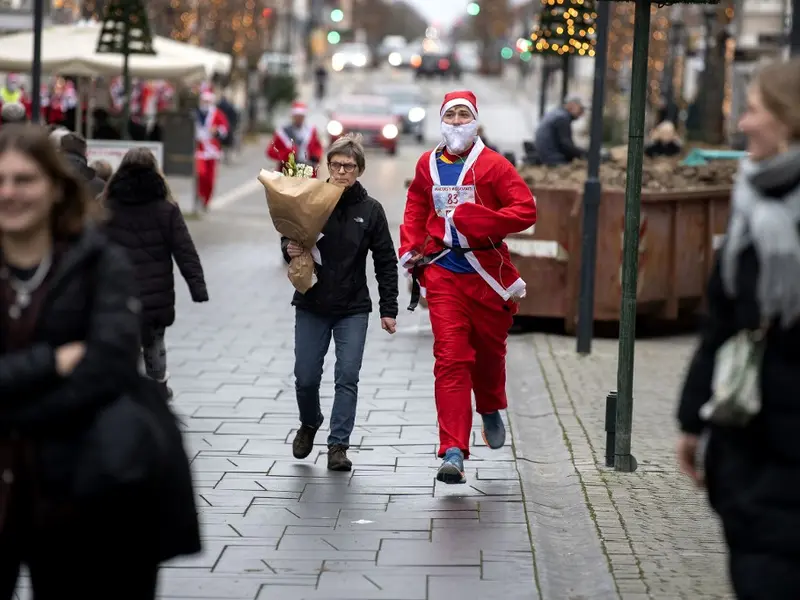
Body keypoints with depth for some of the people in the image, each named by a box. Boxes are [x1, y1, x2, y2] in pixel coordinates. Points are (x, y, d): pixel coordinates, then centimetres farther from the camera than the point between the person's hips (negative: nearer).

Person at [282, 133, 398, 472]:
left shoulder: (370, 210, -2)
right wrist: (289, 249, -17)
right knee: (306, 378, 5)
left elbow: (386, 262, 3)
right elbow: (288, 238, 8)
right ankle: (309, 424, 34)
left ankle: (338, 445, 2)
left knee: (347, 377, -6)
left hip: (353, 309, -1)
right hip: (311, 306, 1)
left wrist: (389, 310, 1)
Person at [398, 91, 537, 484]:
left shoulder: (492, 165, -5)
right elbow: (416, 208, 24)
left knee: (489, 350, 15)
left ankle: (491, 410, 48)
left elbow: (526, 210, -13)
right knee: (450, 358, -9)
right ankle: (453, 452, -13)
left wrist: (473, 217, -21)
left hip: (487, 273, -1)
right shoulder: (428, 165, 7)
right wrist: (410, 248, 10)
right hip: (442, 272, 1)